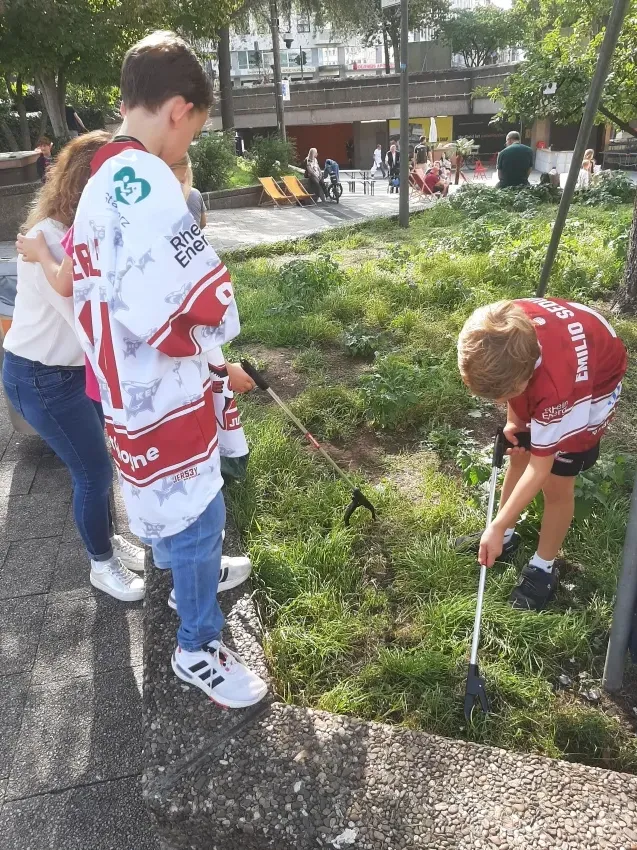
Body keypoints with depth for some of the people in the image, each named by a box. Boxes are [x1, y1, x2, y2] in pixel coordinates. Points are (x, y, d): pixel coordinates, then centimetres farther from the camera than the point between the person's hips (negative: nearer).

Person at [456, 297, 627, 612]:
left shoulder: (557, 386, -45)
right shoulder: (502, 329, -34)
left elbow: (539, 470, -31)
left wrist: (496, 527, -27)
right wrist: (512, 420, -4)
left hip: (595, 380, -6)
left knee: (556, 484, -2)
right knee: (519, 453, 14)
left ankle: (543, 567, 21)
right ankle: (507, 537, 34)